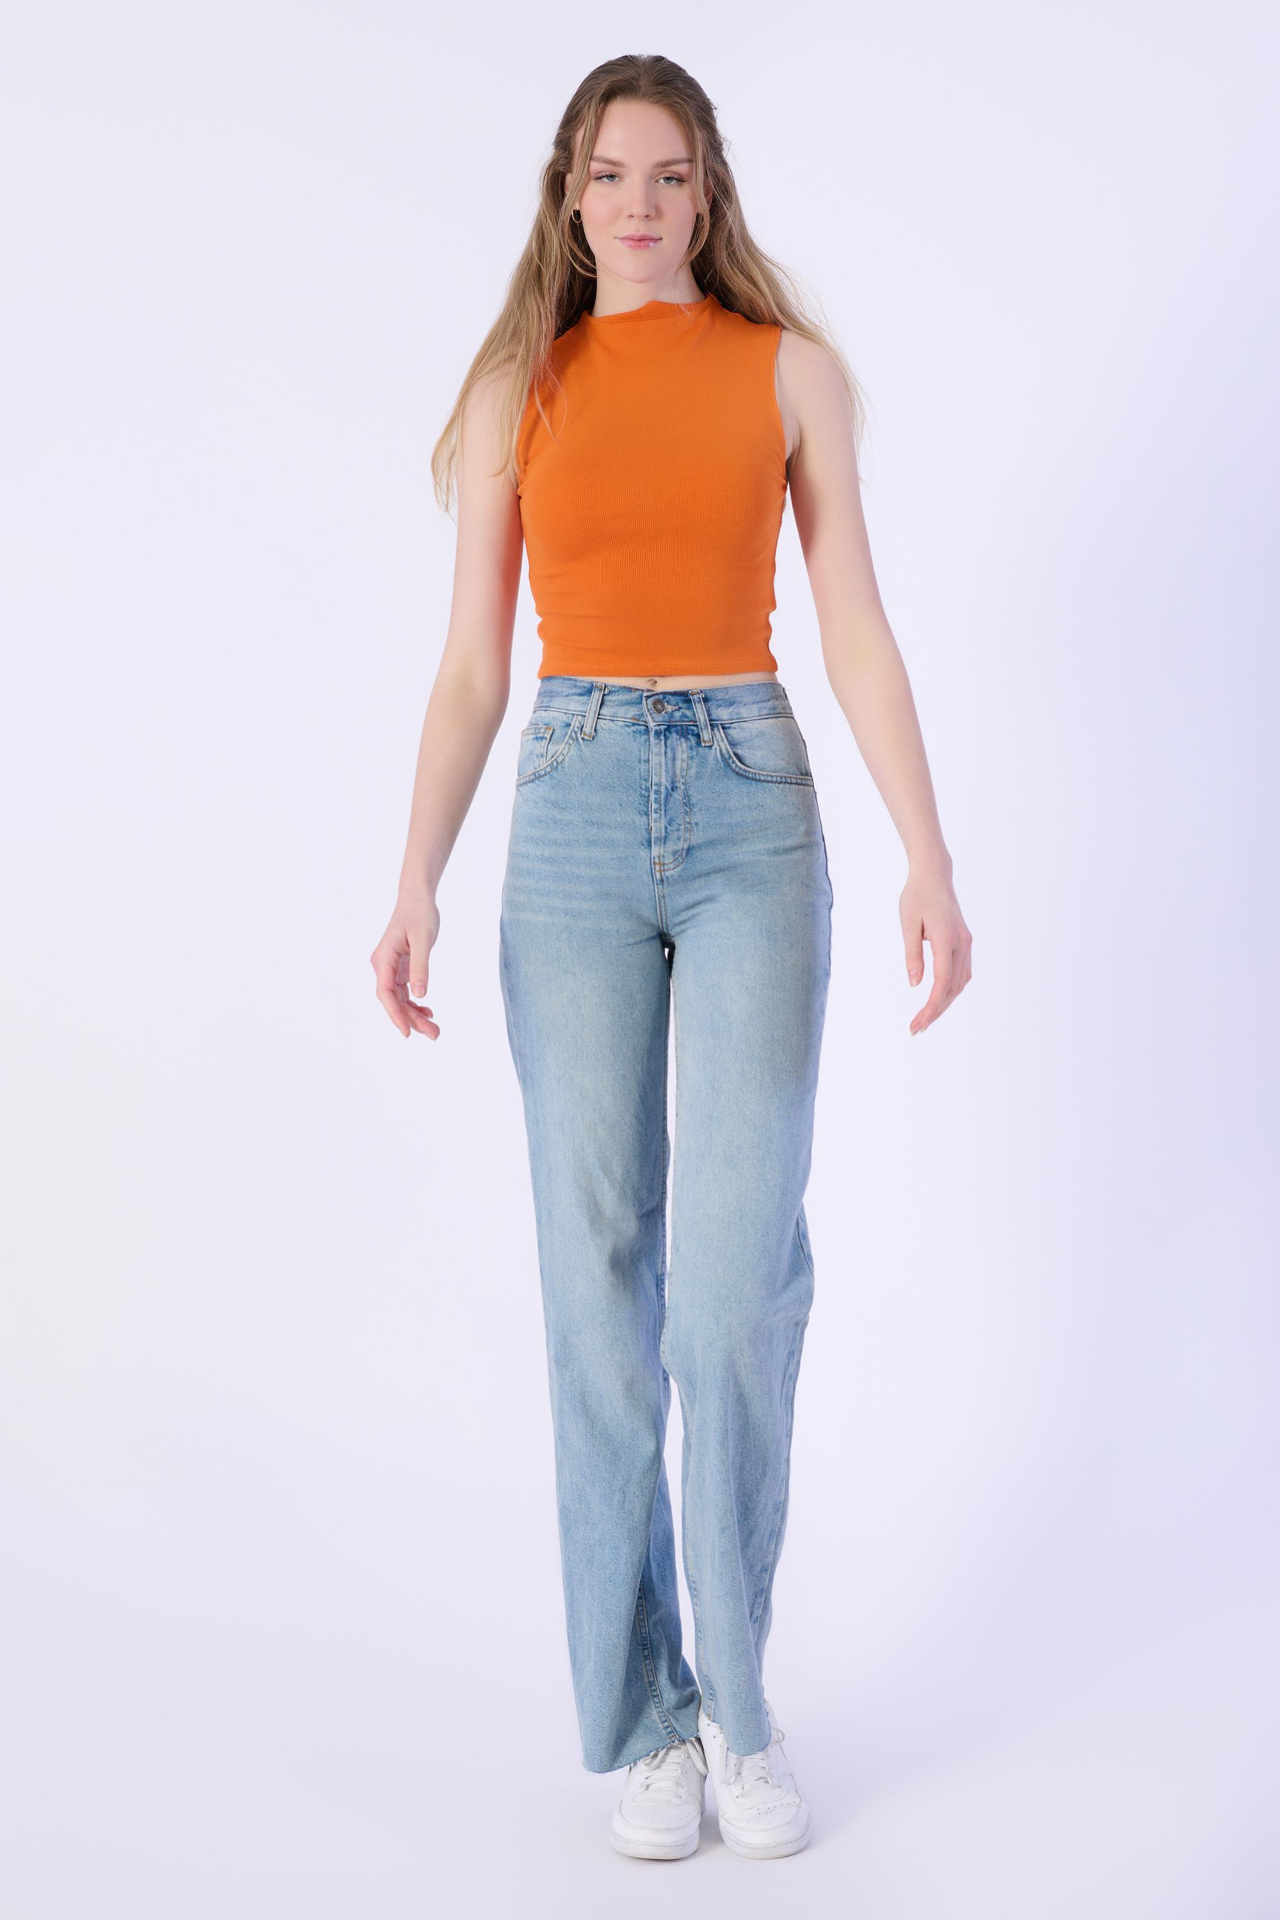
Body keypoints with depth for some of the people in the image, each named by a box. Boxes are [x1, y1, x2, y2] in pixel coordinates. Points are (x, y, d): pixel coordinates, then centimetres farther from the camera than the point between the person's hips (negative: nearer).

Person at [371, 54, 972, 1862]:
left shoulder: (792, 369, 7)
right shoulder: (518, 389, 9)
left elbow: (859, 633, 2)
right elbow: (471, 667, 6)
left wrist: (931, 859, -8)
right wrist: (417, 885, -4)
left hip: (753, 810, -1)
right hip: (573, 822, 1)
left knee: (740, 1275, -10)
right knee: (601, 1279, 0)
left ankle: (740, 1693, 11)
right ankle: (648, 1716, 13)